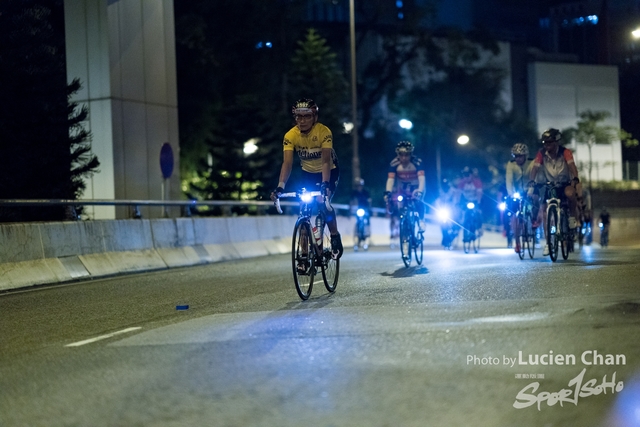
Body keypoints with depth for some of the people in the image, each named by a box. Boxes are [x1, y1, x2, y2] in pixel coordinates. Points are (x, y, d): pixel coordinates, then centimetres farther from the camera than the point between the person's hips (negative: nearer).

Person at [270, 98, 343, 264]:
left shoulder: (324, 132, -29)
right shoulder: (290, 135, -22)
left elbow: (325, 161, -36)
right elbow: (287, 163, -29)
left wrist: (325, 184, -49)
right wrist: (280, 187, -43)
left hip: (329, 171, -3)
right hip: (308, 172, 3)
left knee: (323, 202, -26)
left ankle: (335, 238, -3)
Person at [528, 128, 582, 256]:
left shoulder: (565, 152, -15)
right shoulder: (541, 153, -10)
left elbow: (572, 166, -28)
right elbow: (535, 168, -18)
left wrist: (575, 179, -47)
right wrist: (531, 182, -35)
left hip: (564, 183, -3)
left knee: (570, 193, -37)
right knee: (544, 209, -11)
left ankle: (572, 217, -10)